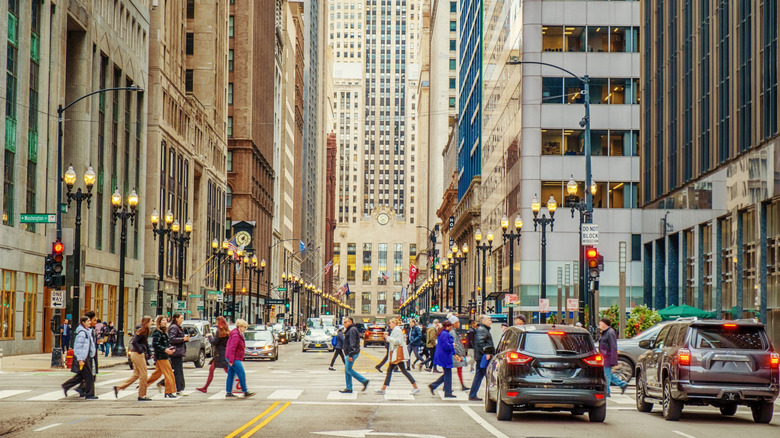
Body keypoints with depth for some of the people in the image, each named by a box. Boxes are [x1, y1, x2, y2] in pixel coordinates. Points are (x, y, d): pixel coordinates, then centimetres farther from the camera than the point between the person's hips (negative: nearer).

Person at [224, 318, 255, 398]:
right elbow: (232, 349, -23)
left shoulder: (239, 335, 15)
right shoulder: (236, 336, -19)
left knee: (231, 375, 11)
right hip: (234, 359, -10)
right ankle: (245, 392, -2)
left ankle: (228, 392, 14)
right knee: (242, 374, -6)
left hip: (233, 359, 10)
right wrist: (231, 361, -23)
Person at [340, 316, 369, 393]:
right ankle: (349, 388, 10)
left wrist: (350, 355, -24)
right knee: (347, 370, 9)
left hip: (352, 353, -10)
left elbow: (352, 343, -20)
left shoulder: (352, 330, -14)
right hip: (350, 353, 10)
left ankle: (364, 381, -7)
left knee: (348, 369, -10)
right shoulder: (349, 330, 19)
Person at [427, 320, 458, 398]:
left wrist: (454, 354, 22)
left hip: (441, 356, 11)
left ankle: (433, 386, 15)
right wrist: (452, 345, -6)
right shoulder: (445, 334, -18)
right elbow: (446, 346, -26)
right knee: (447, 374, -3)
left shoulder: (442, 333, 17)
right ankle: (448, 393, 3)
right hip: (445, 357, -11)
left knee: (446, 374, 16)